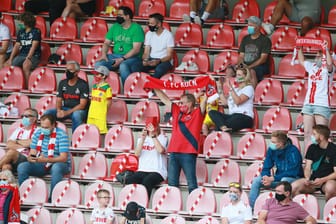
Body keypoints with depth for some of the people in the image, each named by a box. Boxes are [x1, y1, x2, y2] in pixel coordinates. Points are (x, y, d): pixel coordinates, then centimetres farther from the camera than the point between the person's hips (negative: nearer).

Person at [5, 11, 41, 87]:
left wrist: (28, 59, -27)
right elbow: (16, 46, 9)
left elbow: (33, 46, -15)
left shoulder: (36, 31, -6)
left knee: (25, 65, -39)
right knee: (7, 65, -18)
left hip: (34, 56, -6)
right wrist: (10, 59, -3)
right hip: (21, 55, 6)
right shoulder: (21, 32, 13)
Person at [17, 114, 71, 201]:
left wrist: (46, 159, -36)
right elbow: (32, 152, 4)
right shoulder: (38, 133, 3)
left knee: (56, 167, -41)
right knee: (22, 167, -19)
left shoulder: (61, 135, -14)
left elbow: (63, 158, -21)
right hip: (41, 165, 5)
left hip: (59, 164, -5)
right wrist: (30, 158, -23)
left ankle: (52, 199, -33)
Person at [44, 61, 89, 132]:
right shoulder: (62, 83, 9)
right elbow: (59, 100, 11)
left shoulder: (83, 84, -8)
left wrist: (67, 112, -23)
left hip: (78, 110, -5)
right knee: (47, 113, -18)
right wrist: (59, 110, -14)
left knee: (76, 115, -40)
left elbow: (82, 105, -13)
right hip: (64, 108, 5)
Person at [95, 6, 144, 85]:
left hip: (132, 57, -6)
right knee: (98, 64, -22)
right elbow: (106, 43, 15)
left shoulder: (136, 28, -5)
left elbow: (136, 49, -13)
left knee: (123, 66, -40)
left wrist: (122, 59, -22)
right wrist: (104, 54, -6)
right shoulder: (115, 27, 14)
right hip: (115, 56, 6)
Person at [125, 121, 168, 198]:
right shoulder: (142, 139, 19)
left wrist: (153, 135, -16)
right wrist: (143, 138, -7)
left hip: (158, 171, -3)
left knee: (146, 181, -37)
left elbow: (161, 150, -14)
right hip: (142, 170, 3)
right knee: (129, 180, -29)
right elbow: (137, 154, 2)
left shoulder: (162, 138, 7)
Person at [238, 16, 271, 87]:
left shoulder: (265, 40, 1)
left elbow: (263, 59, -7)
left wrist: (250, 67, -17)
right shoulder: (245, 39, 20)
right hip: (245, 66, 5)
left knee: (252, 72, -39)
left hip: (260, 66, -5)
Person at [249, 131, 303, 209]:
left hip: (294, 178, -6)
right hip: (278, 178, 6)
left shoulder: (293, 151, -22)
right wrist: (266, 177, -22)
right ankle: (251, 208, -10)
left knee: (284, 180, -40)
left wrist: (272, 179, -28)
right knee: (256, 180, -13)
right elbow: (266, 168, 3)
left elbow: (292, 173, -25)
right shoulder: (271, 150, -4)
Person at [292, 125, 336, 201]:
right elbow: (307, 167, 7)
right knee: (294, 186, -22)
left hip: (328, 180, -4)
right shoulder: (312, 148, 11)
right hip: (313, 180, 4)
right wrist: (307, 178, -14)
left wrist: (322, 180, -22)